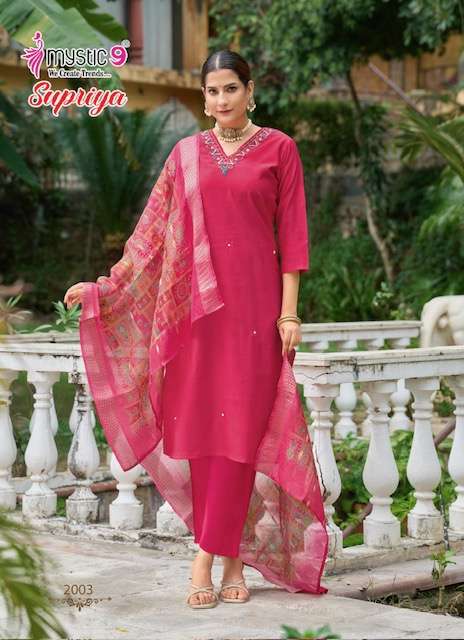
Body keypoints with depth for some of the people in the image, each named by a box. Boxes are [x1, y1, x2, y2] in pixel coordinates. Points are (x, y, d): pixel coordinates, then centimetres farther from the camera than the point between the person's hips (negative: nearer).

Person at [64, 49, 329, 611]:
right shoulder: (188, 154, 12)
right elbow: (155, 229, 14)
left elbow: (291, 234, 1)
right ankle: (234, 558, 10)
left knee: (240, 428, -6)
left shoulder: (278, 148, 4)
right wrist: (106, 286, 9)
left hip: (253, 301, -3)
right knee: (201, 427, 1)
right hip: (198, 303, 3)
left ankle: (208, 556, -1)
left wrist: (288, 312, -5)